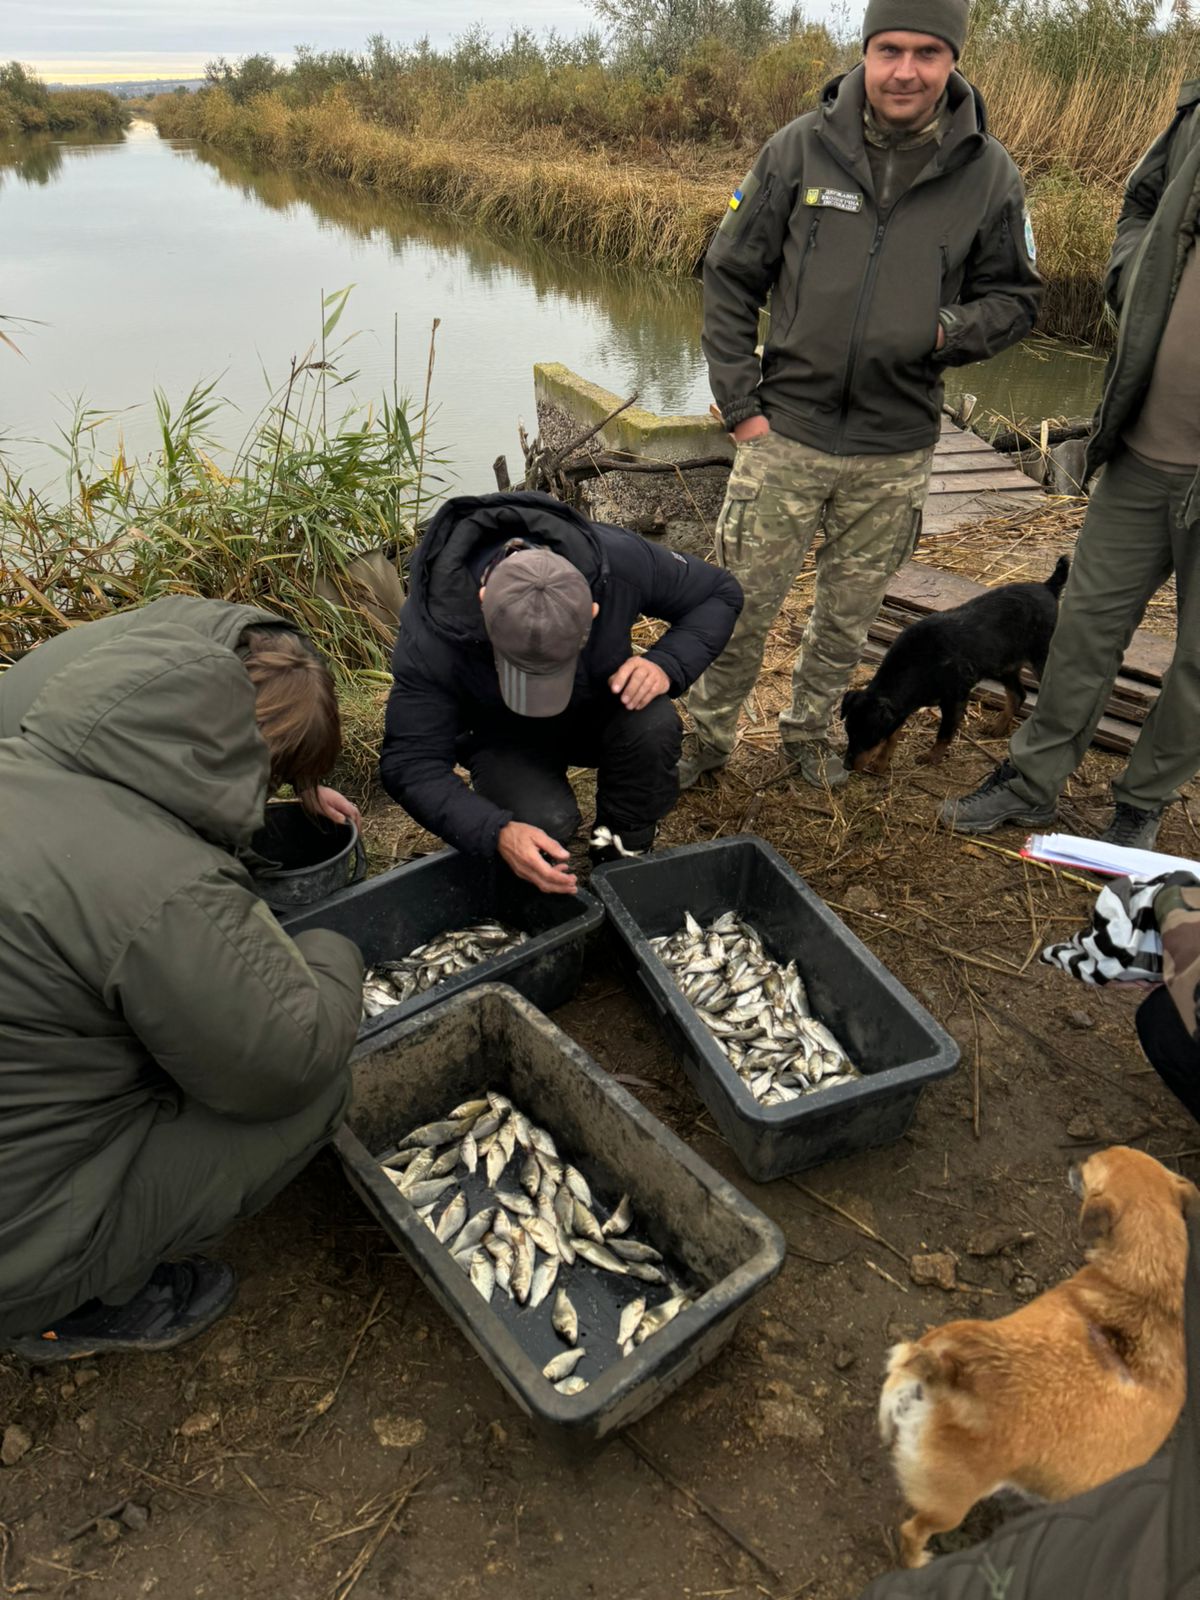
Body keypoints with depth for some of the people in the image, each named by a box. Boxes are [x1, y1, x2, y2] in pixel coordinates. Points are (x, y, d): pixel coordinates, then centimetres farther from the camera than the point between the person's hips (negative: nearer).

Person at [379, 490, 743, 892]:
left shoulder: (618, 560, -31)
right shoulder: (430, 639, -35)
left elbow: (720, 593, -13)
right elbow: (409, 763, -29)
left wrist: (668, 664, -32)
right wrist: (497, 832, -44)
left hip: (599, 711, 2)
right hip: (503, 737, -2)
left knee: (652, 725, -32)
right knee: (546, 819, -32)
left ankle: (623, 857, -6)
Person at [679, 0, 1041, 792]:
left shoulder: (989, 174, -1)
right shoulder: (800, 148, -4)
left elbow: (1016, 297, 9)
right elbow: (731, 275, 1)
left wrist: (948, 332, -13)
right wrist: (740, 401, -5)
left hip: (896, 452, 2)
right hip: (785, 431, -1)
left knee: (849, 614, 14)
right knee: (744, 604, 3)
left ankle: (809, 729, 38)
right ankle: (710, 736, 25)